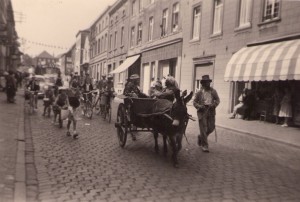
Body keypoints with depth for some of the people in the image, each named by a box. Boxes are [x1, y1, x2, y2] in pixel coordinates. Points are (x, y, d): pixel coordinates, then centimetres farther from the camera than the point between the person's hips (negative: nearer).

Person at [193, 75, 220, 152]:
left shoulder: (213, 91, 5)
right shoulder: (199, 92, 0)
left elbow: (217, 100, 9)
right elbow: (194, 102, 4)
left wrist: (213, 105, -11)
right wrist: (199, 106, -15)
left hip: (211, 112, 3)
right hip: (202, 112, -3)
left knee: (211, 127, 7)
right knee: (203, 128, -1)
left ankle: (201, 137, 34)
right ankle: (204, 145, 10)